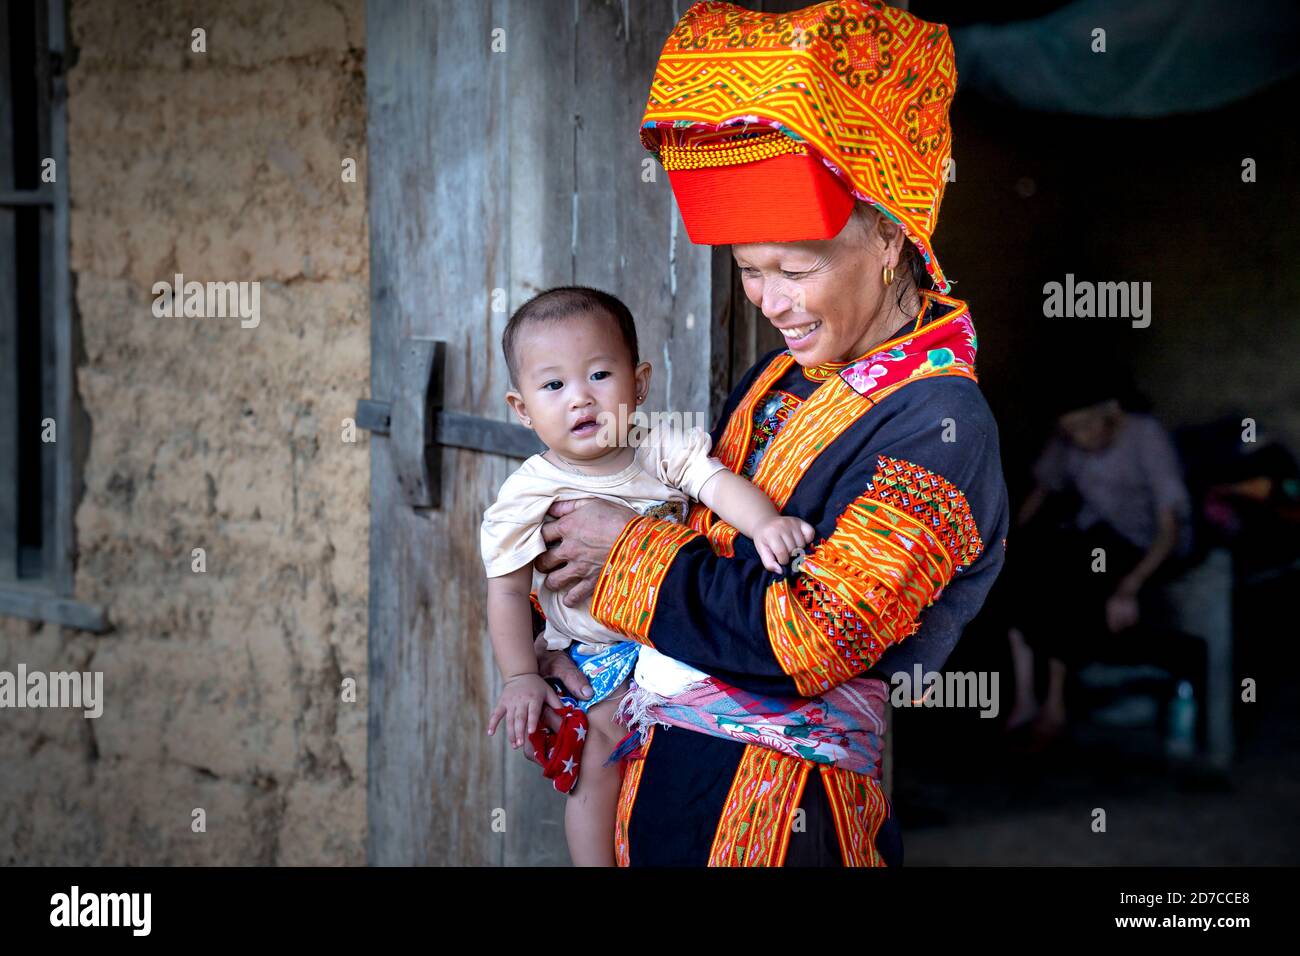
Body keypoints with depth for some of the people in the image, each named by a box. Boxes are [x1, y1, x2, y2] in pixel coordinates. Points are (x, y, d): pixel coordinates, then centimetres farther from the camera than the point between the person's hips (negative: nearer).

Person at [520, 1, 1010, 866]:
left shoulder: (939, 427, -16)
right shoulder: (781, 378, 10)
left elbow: (817, 637, -23)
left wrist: (630, 550, -14)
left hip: (783, 790, -7)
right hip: (666, 745, 7)